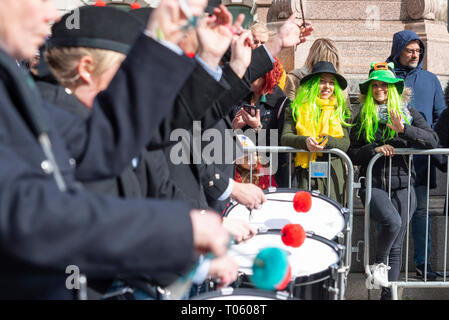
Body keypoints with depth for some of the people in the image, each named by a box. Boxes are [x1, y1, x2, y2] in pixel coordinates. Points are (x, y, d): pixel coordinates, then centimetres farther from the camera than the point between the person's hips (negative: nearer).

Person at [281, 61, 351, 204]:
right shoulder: (297, 108, 11)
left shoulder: (341, 109, 17)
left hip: (333, 171, 1)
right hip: (305, 171, -1)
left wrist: (327, 141, -14)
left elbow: (345, 143, 7)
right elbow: (285, 137, 1)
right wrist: (305, 141, -18)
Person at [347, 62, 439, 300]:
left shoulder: (407, 112, 7)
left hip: (402, 185, 1)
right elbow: (352, 154, 7)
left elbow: (433, 140, -3)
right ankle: (378, 263, -2)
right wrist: (374, 149, -11)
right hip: (373, 184, -1)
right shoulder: (362, 117, 9)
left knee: (396, 246, 3)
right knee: (392, 221, -28)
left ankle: (388, 294, 14)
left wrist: (404, 130, -17)